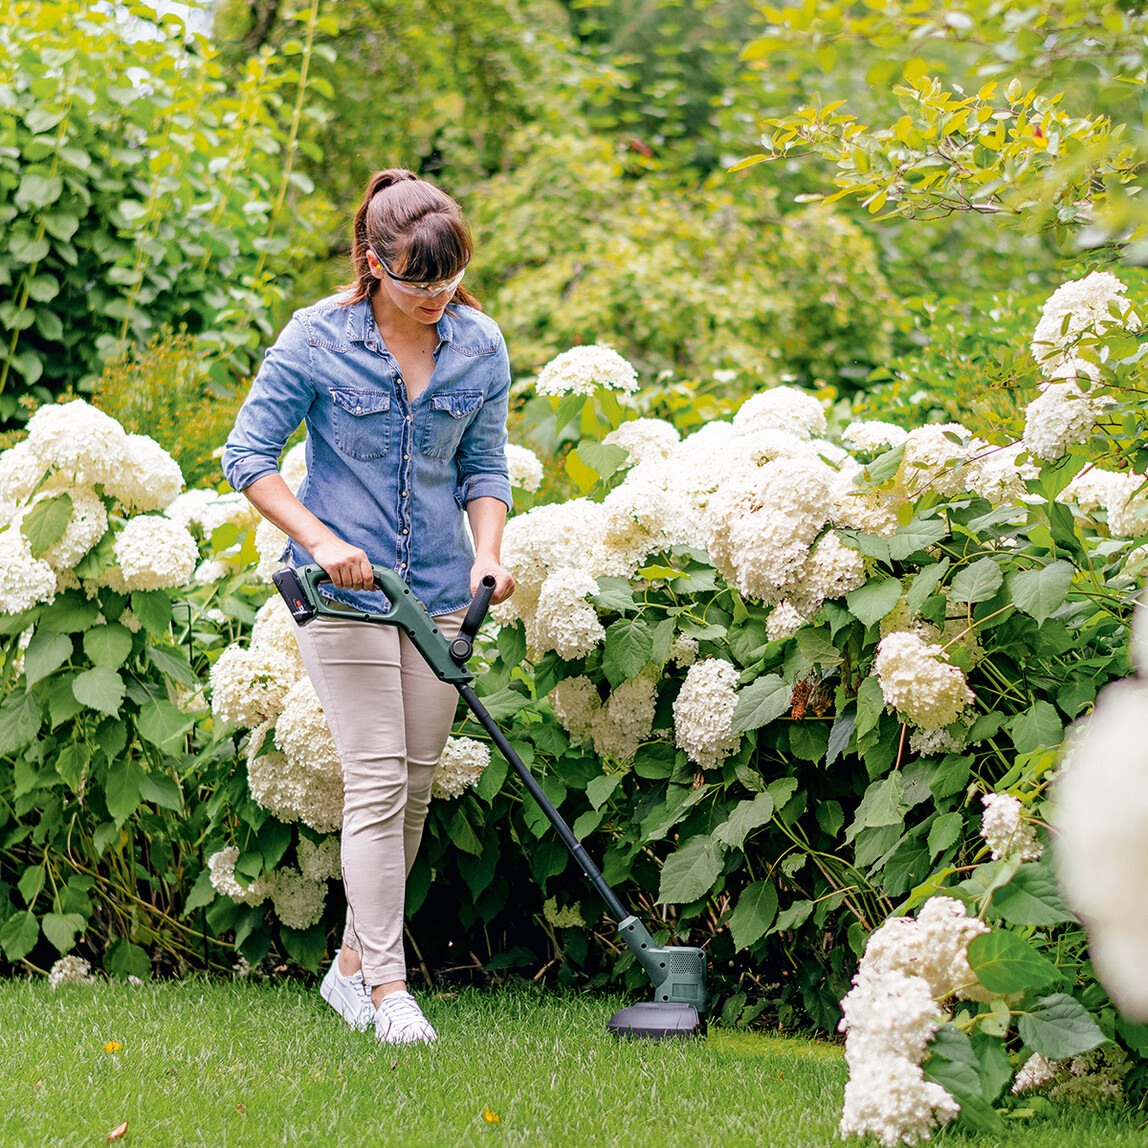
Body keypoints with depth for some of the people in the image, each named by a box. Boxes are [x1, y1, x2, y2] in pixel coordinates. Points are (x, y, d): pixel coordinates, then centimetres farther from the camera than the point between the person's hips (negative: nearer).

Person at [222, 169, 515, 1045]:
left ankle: (352, 963, 21)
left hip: (438, 587, 5)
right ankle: (387, 989, -7)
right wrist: (321, 540, -17)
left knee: (417, 782, 7)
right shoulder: (317, 339, -10)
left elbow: (484, 469, 11)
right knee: (376, 778, -10)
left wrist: (487, 551, -7)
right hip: (344, 584, -5)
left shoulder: (480, 347, 2)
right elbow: (248, 456, -6)